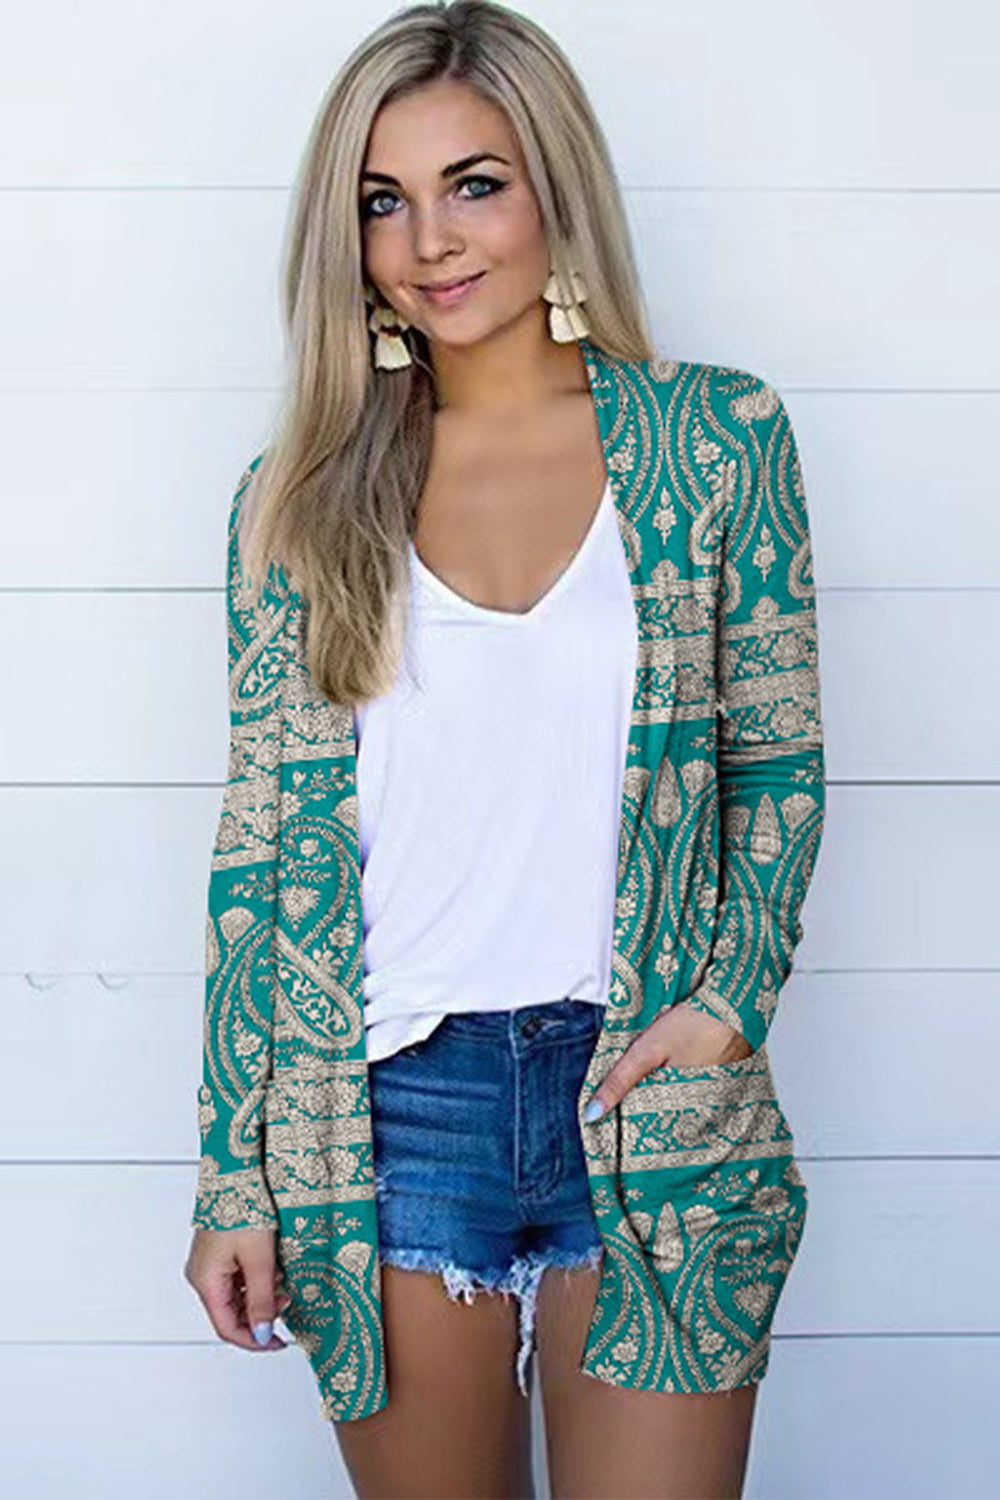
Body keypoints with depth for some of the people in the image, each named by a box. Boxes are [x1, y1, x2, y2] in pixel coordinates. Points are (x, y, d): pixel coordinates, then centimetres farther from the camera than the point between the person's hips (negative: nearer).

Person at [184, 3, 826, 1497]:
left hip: (650, 1103, -1)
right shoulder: (302, 498, 3)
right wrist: (235, 1178, 3)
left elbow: (779, 760, 6)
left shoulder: (718, 442, 0)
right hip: (390, 1111, 1)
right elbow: (262, 839, 4)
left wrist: (731, 996, -9)